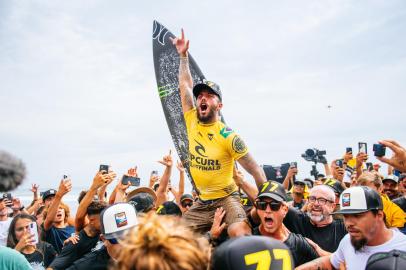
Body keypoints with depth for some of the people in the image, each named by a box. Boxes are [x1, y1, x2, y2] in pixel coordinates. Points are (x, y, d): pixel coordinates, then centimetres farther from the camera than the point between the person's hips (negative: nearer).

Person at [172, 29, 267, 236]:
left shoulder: (228, 136, -13)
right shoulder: (192, 122, 0)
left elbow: (256, 171, -10)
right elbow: (185, 85, 9)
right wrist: (183, 55, 9)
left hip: (226, 199, -5)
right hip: (201, 203, 6)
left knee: (240, 235, -32)